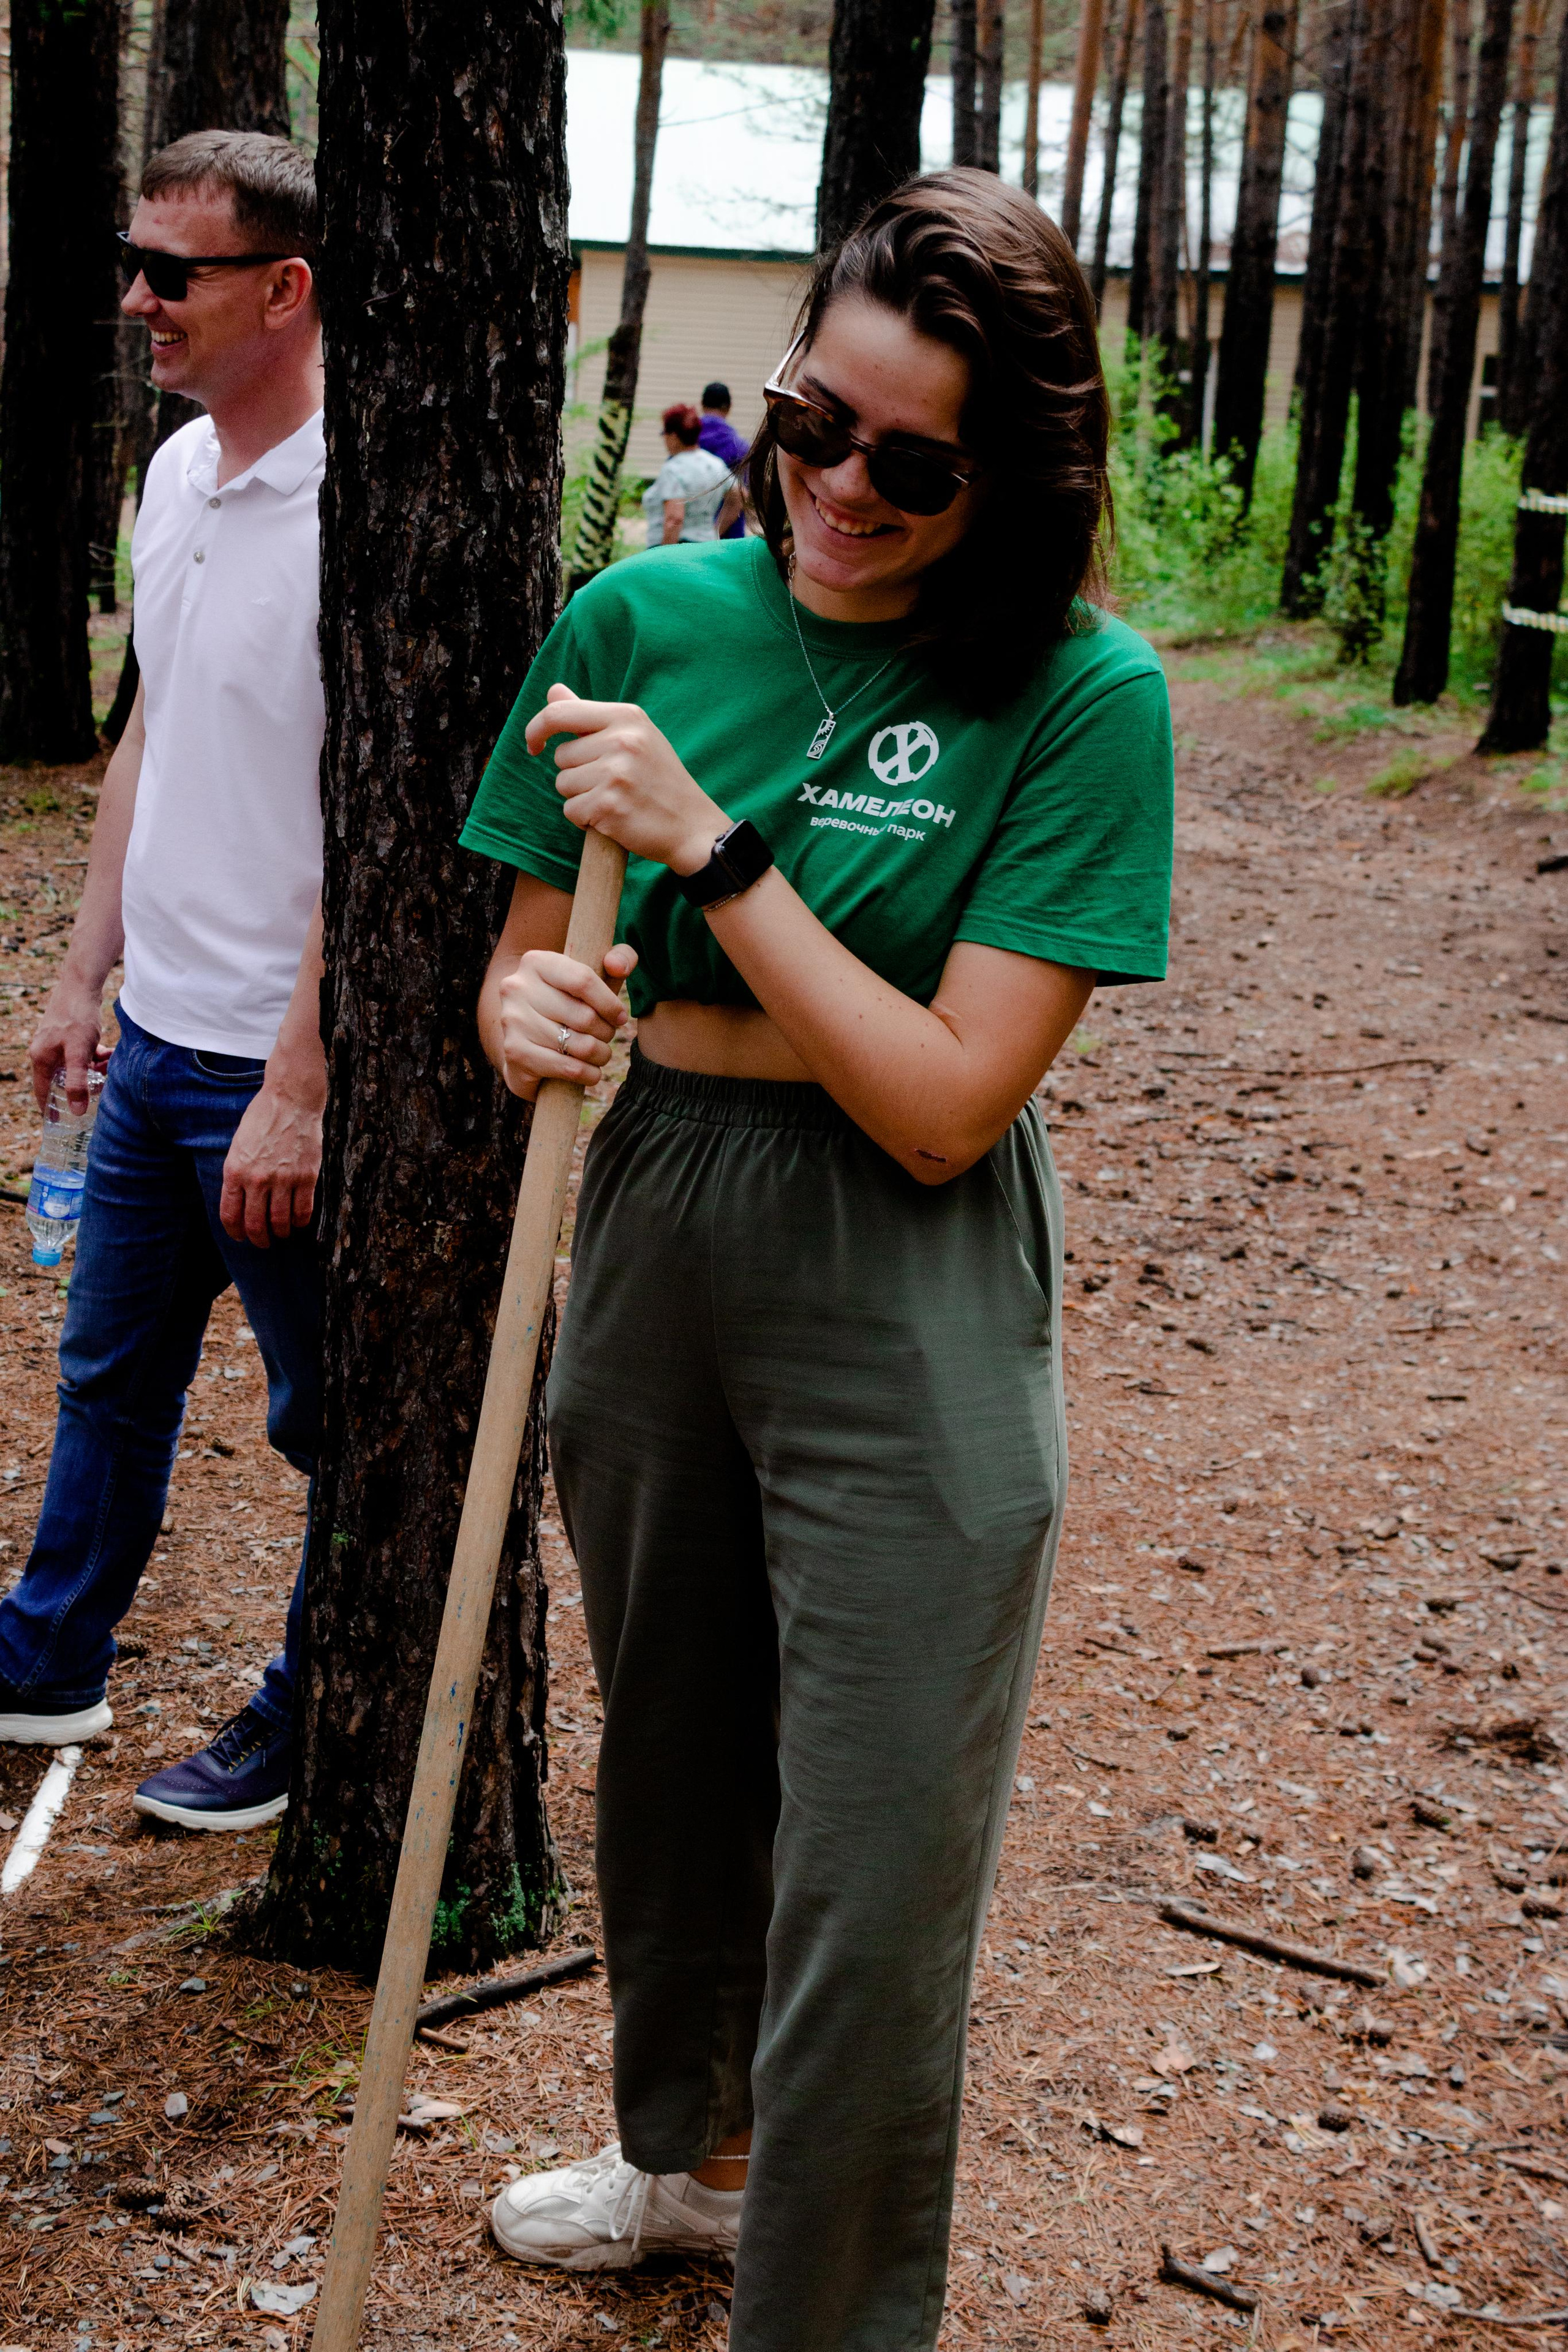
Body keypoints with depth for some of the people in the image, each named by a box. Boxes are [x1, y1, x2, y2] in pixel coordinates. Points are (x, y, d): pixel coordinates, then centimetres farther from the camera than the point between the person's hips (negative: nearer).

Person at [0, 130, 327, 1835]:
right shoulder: (177, 472, 8)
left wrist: (298, 1091, -22)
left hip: (281, 1068, -9)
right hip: (157, 1038, 9)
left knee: (333, 1418, 9)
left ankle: (308, 1732, 26)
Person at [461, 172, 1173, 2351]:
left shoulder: (1078, 692, -14)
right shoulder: (645, 619, -2)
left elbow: (947, 1104, -19)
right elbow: (526, 966, 4)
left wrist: (707, 845, -23)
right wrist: (533, 1011, -20)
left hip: (909, 1307, -4)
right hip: (648, 1241, 5)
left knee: (875, 1866, 2)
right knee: (672, 1762, 23)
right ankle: (688, 2148, 50)